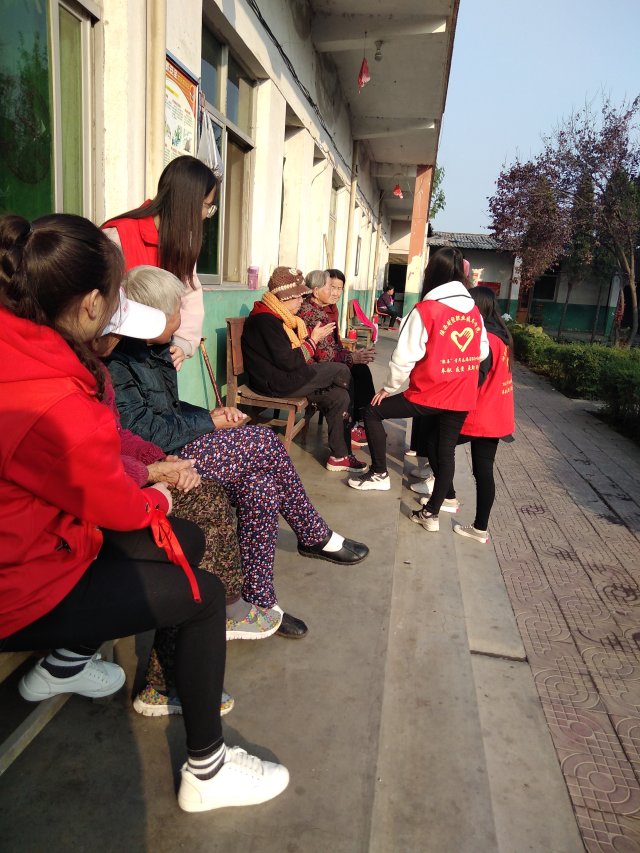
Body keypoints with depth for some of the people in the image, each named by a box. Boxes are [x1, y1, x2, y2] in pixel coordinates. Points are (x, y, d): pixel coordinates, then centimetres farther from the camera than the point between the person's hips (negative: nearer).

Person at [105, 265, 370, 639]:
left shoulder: (149, 350, 12)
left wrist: (210, 414, 1)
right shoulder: (116, 362, -19)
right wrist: (208, 421, -11)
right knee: (264, 442, -15)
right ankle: (317, 537, 0)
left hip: (174, 446, 10)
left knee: (260, 484, -8)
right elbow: (144, 430, -23)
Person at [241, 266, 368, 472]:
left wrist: (314, 335, 1)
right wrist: (313, 340, -13)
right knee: (342, 372, -8)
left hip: (286, 376, 10)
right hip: (277, 383, -10)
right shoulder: (266, 320, -19)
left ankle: (339, 456, 4)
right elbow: (289, 361, -24)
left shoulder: (277, 317, 15)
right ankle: (350, 430, 13)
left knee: (339, 396, -1)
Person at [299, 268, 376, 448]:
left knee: (361, 369, -9)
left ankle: (363, 421, -4)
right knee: (350, 376, -19)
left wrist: (354, 355, -4)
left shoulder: (330, 307, 8)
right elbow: (321, 353, -25)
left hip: (326, 360, 8)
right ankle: (350, 428, -3)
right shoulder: (309, 312, -20)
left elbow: (335, 341, 13)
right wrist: (352, 357, -25)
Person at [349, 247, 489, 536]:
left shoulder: (426, 310, -14)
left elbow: (404, 357, -13)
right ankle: (432, 513, 20)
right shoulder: (474, 311, 4)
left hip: (428, 395, -6)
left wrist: (388, 388, 0)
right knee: (446, 451, 14)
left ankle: (379, 473, 15)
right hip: (462, 397, 6)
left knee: (373, 413, 11)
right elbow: (482, 353, 13)